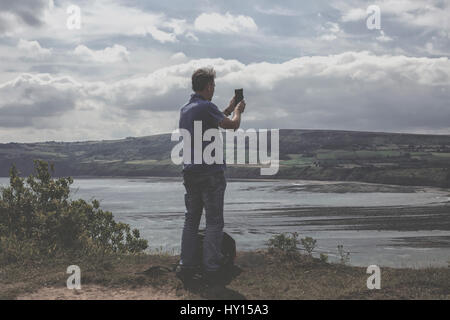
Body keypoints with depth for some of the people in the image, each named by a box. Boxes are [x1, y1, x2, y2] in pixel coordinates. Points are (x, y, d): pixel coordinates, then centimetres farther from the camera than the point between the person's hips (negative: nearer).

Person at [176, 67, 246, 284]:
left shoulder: (185, 110, 13)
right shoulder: (206, 107, -13)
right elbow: (232, 125, -10)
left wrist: (228, 110, 31)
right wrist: (238, 111, 10)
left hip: (190, 172, 8)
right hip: (211, 172, -8)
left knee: (191, 219, 11)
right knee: (214, 221, -1)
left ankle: (186, 265, 10)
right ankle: (211, 267, -2)